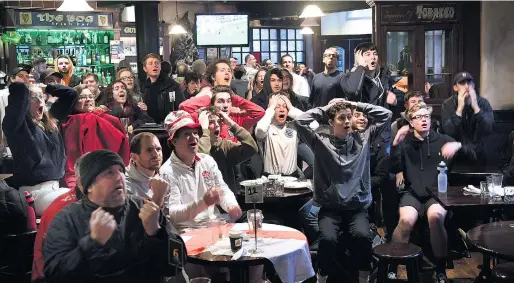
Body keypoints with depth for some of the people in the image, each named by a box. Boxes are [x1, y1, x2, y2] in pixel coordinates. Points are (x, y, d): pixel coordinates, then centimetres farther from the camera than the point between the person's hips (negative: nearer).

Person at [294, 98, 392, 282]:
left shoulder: (362, 139, 8)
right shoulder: (321, 143, 1)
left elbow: (386, 115, 7)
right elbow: (300, 121, -10)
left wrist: (356, 105, 6)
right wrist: (325, 109, 0)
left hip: (358, 207, 1)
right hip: (330, 208, -1)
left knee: (362, 236, -29)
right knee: (328, 239, -29)